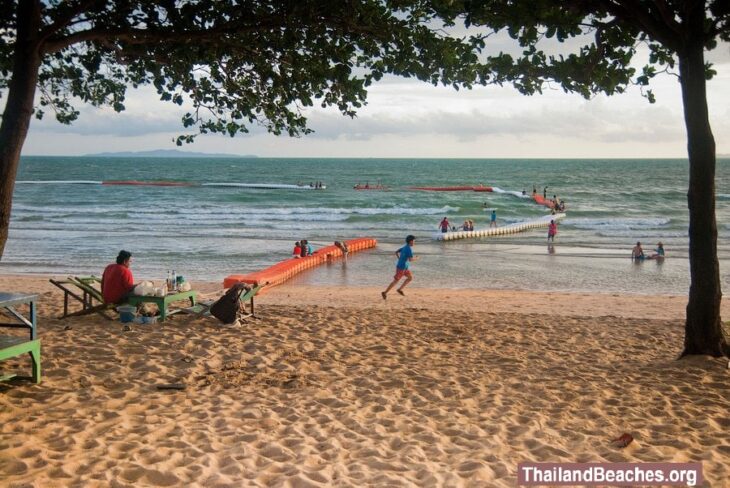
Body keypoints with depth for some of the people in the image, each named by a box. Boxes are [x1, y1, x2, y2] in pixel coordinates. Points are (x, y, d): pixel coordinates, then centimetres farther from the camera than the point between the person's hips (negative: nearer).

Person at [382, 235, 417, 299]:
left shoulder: (404, 247, 9)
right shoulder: (409, 249, -19)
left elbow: (396, 252, 17)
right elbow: (410, 259, -24)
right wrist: (416, 258, -5)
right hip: (402, 267, -9)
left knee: (410, 277, 15)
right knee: (396, 281, -2)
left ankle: (400, 289, 17)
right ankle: (385, 292, 3)